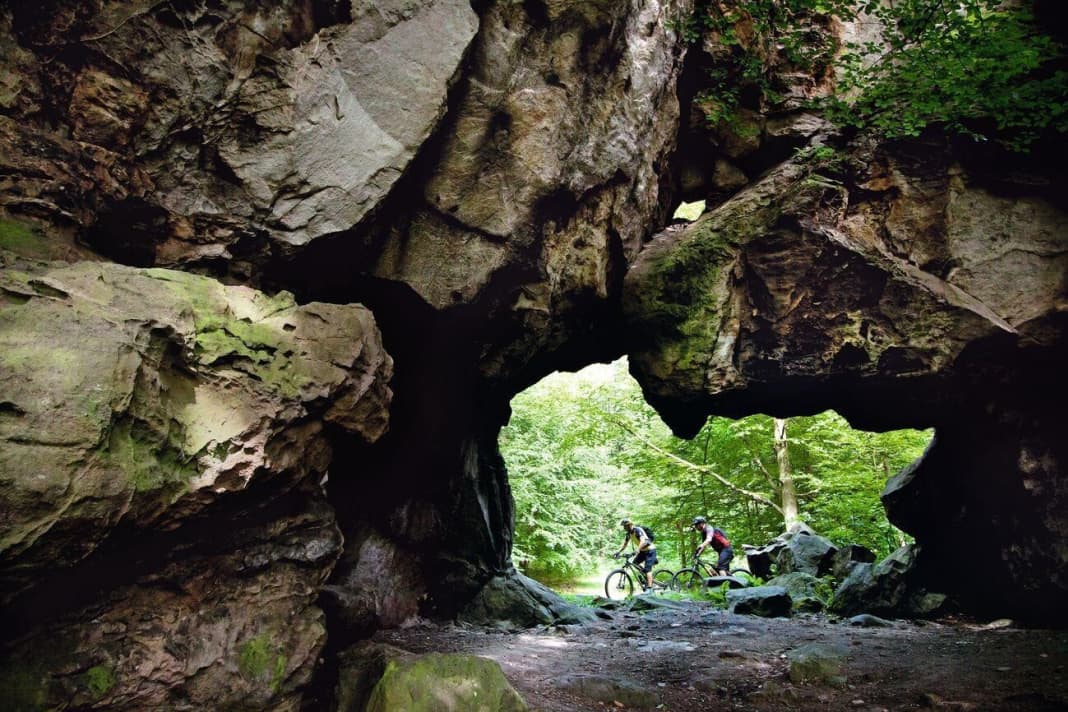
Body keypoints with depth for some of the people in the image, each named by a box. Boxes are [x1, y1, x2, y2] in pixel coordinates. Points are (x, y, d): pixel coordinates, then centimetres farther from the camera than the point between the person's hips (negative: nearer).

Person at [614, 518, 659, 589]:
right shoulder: (628, 534, 2)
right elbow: (624, 544, 5)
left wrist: (637, 550, -49)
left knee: (647, 568, -15)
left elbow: (643, 541, -36)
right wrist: (618, 552, -8)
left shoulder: (638, 530, -23)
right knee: (635, 562, -3)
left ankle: (649, 588, -16)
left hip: (650, 549, -9)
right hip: (643, 550, 9)